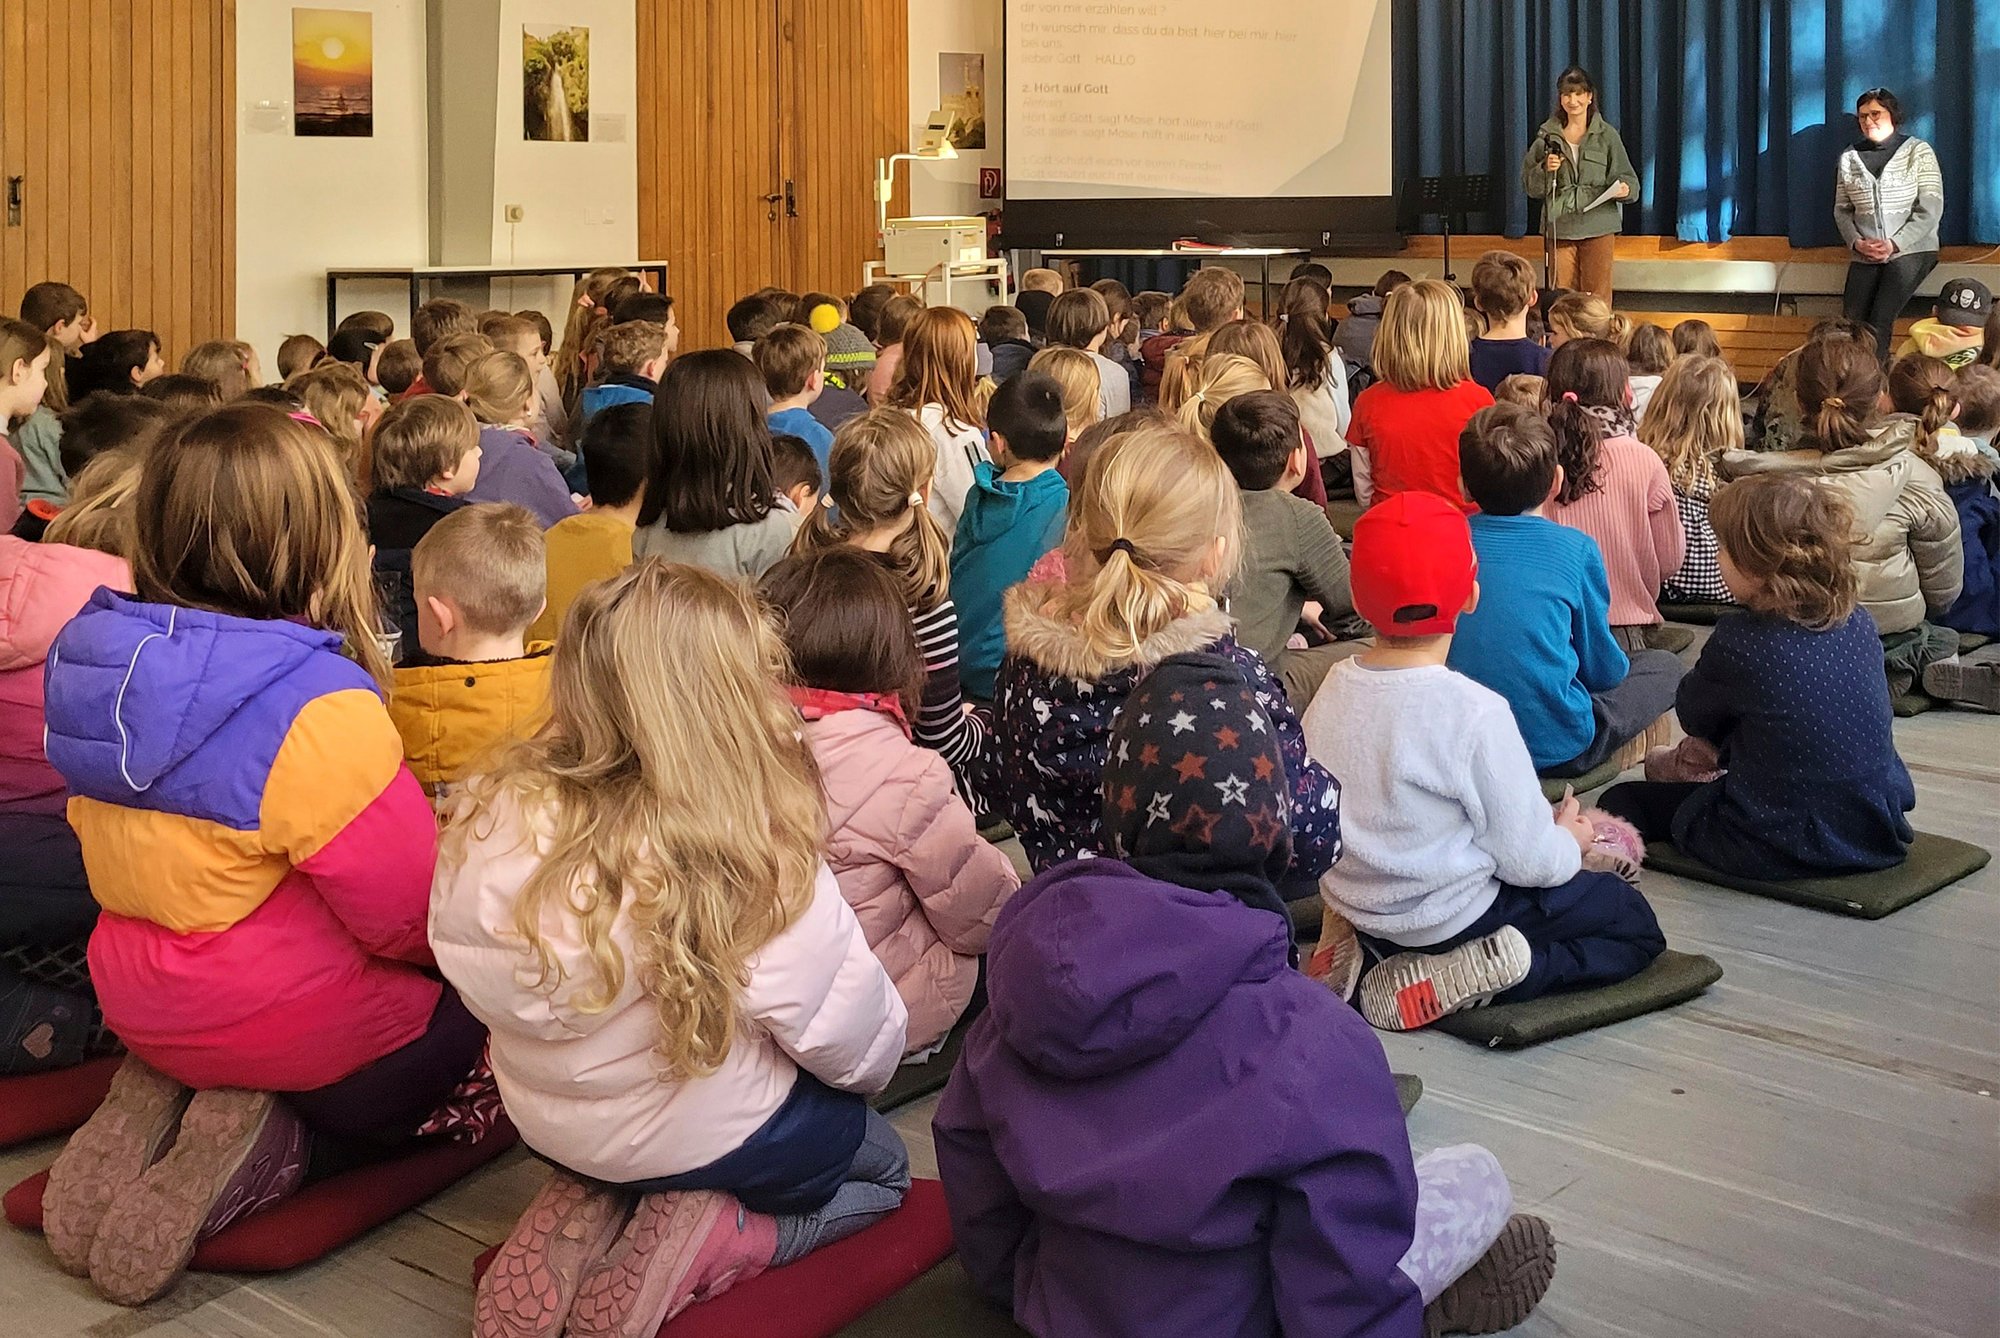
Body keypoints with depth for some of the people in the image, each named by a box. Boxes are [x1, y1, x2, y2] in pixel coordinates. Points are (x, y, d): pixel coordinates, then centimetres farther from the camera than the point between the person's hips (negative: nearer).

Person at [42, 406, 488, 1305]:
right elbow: (411, 911, -23)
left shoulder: (97, 659, -5)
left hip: (143, 1005, 7)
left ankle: (165, 1096, 5)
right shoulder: (315, 706, -29)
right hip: (295, 1022, -7)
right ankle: (269, 1124, -5)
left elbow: (127, 851, 9)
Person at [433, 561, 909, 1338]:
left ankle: (595, 1206, 8)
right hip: (712, 1143, -5)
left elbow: (474, 981, -2)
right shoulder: (762, 877, -33)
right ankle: (709, 1241, -1)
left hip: (551, 1126, 5)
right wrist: (866, 1072, 5)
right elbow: (862, 1053, -20)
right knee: (884, 1165, 27)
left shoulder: (491, 823, -19)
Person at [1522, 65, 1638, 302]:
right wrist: (1545, 169, -13)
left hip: (1597, 227, -1)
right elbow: (1529, 184, 6)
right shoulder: (1547, 135, 8)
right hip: (1559, 227, 1)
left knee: (1596, 298, 0)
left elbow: (1627, 178, 4)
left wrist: (1624, 190, -17)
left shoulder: (1607, 135, 4)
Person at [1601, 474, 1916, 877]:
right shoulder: (1861, 624, -2)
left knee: (1621, 800, 11)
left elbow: (1694, 715, 0)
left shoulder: (1738, 643, -21)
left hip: (1782, 850, -6)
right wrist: (1721, 748, 22)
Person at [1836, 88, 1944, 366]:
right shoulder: (1849, 157, 9)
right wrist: (1857, 242, -9)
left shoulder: (1918, 152, -2)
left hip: (1911, 250, -4)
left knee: (1880, 321, -16)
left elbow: (1930, 209, -7)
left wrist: (1893, 245, -16)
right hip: (1865, 256, 4)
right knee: (1852, 322, -5)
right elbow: (1842, 210, 9)